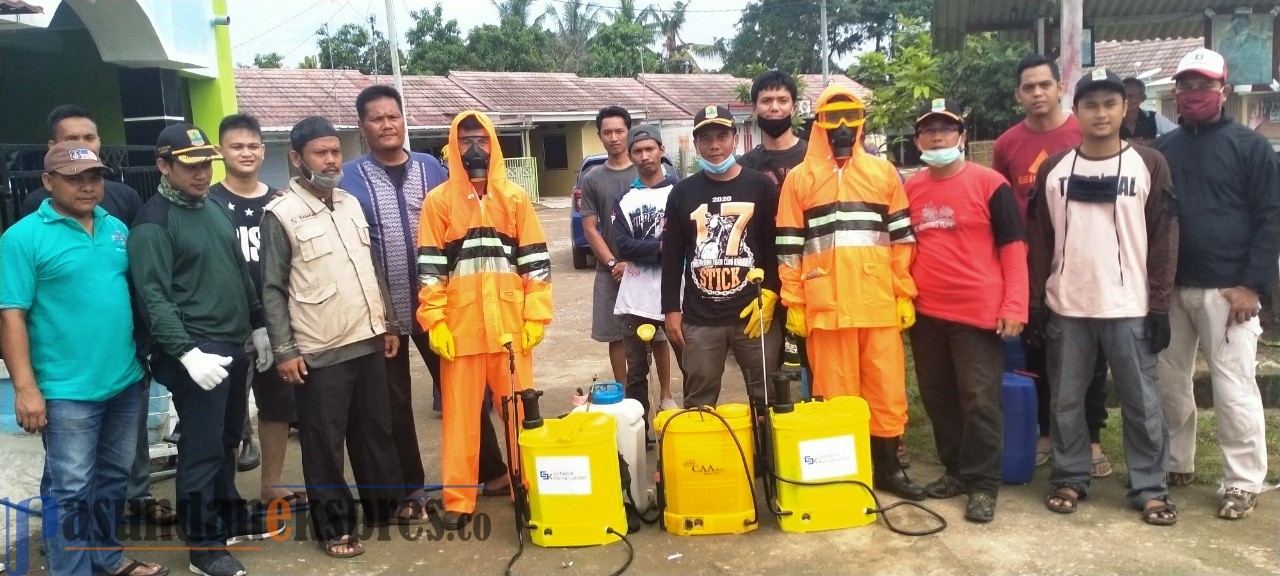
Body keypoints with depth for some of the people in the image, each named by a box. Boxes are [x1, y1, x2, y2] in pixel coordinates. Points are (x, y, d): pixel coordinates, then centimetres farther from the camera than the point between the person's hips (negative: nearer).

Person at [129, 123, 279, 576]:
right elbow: (153, 297, -18)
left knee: (227, 441, 19)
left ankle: (232, 519, 34)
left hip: (233, 345, 8)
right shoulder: (153, 223, -11)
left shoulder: (215, 208, 12)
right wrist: (186, 351, -25)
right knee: (202, 448, 0)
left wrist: (258, 325, 20)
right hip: (196, 351, -7)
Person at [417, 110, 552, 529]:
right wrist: (434, 321, -8)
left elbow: (535, 259, 5)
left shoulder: (515, 197, 7)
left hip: (510, 323, 1)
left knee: (521, 411, 7)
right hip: (460, 325, -1)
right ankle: (458, 499, 14)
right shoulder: (439, 200, 3)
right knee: (460, 413, 5)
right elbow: (429, 267, 0)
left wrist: (535, 316, -2)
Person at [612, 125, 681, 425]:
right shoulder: (623, 200, 10)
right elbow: (622, 245, -3)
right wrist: (662, 246, -15)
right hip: (637, 296, 3)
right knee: (636, 370, 10)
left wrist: (643, 249, -16)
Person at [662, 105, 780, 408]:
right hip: (699, 319, 1)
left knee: (766, 398, 5)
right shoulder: (682, 193, 9)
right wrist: (671, 309, 5)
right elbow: (672, 257, 9)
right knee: (698, 404, 7)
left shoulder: (761, 187, 4)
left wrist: (769, 295, -7)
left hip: (754, 312, -1)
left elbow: (777, 247, 2)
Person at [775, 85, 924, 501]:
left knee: (887, 387, 7)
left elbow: (901, 236, 11)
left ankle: (888, 466, 21)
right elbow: (788, 247, 4)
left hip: (880, 302, 2)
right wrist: (793, 303, -1)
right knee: (836, 392, 4)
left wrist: (905, 294, 4)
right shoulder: (799, 178, 6)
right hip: (826, 304, -2)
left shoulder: (884, 172, 11)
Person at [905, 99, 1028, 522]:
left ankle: (983, 483, 13)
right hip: (925, 313, 5)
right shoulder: (910, 189, 7)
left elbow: (1012, 247, -5)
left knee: (980, 400, 1)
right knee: (937, 395, 14)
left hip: (979, 311, -5)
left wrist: (1014, 305, -11)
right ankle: (955, 470, 29)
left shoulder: (989, 183, -5)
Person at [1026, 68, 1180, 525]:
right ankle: (1070, 478, 24)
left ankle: (1149, 487, 17)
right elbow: (1039, 241, 6)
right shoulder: (1053, 169, 5)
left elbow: (1164, 239, 0)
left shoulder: (1149, 165, 1)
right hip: (1066, 308, 2)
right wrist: (1036, 302, 2)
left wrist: (1160, 304, -5)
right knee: (1066, 400, 9)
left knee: (1141, 402, 5)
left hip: (1130, 308, -1)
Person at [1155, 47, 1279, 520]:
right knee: (1170, 381, 10)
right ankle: (1177, 464, 25)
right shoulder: (1161, 149, 11)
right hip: (1170, 289, 4)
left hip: (1227, 290, -4)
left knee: (1233, 388, -2)